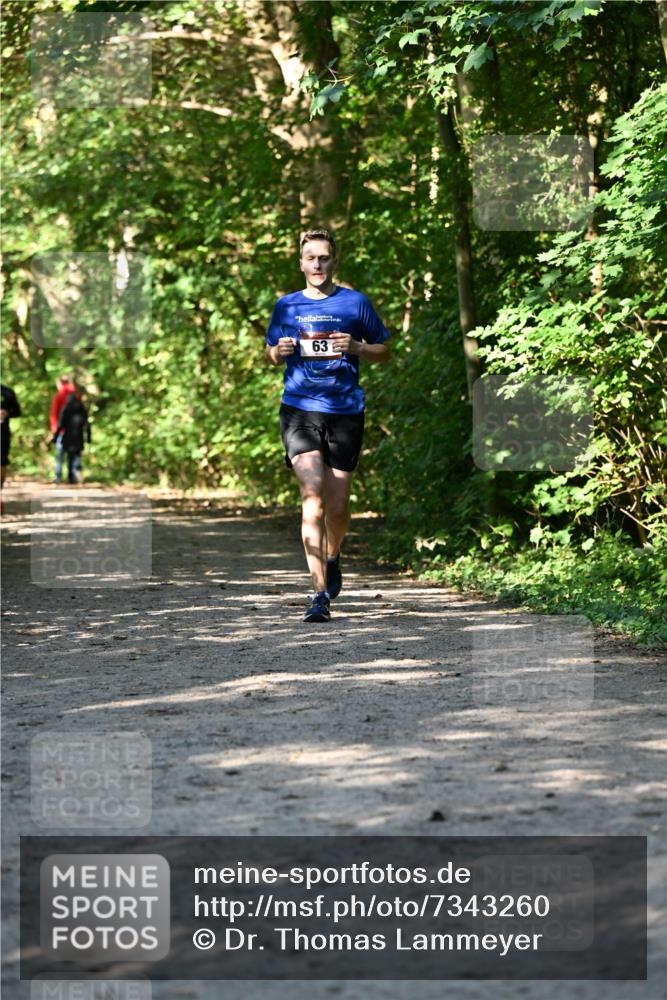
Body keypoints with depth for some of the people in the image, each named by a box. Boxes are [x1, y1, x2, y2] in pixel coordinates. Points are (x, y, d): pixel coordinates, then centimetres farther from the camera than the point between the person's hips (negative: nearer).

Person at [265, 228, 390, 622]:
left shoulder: (355, 302, 5)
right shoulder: (287, 306, 10)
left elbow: (384, 351, 11)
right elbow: (271, 355, 21)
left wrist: (355, 347, -9)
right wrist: (280, 350, -3)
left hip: (345, 410, 0)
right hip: (300, 409, 0)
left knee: (337, 504, 5)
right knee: (312, 495, -16)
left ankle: (333, 558, 38)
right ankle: (321, 593, -17)